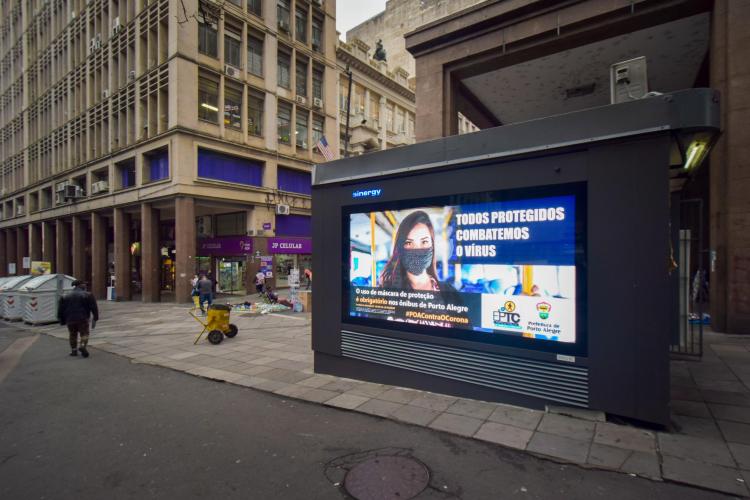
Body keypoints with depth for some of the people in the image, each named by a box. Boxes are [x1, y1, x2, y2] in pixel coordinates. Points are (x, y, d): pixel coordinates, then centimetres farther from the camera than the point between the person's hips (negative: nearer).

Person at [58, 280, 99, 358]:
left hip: (70, 320, 3)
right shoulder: (87, 295, 1)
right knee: (84, 333, 1)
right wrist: (94, 319, 1)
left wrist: (62, 321, 20)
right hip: (83, 319, -3)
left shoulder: (65, 297, 12)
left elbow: (61, 310, 13)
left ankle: (74, 350, 17)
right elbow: (94, 308, -3)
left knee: (72, 335, 16)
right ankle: (83, 346, -20)